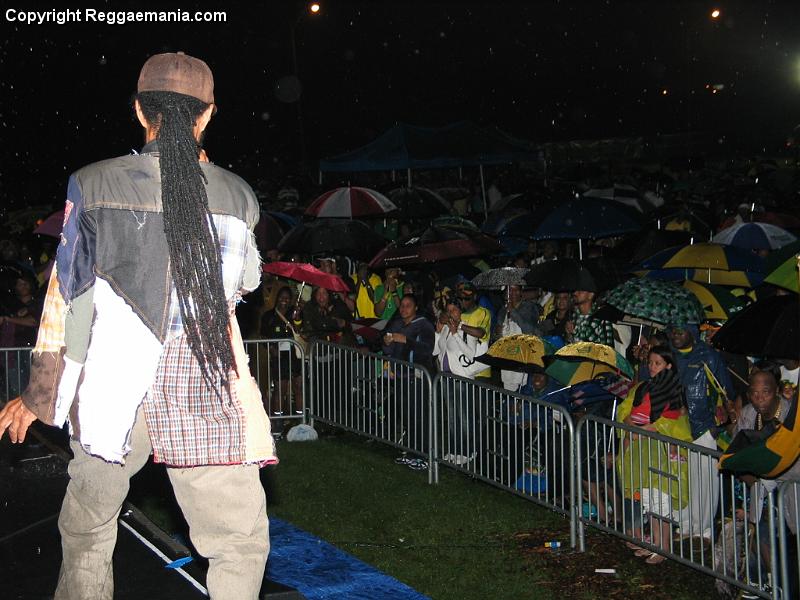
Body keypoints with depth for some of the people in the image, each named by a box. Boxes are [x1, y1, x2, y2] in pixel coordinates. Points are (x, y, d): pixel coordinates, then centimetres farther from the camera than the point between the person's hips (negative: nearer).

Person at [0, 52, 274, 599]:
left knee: (85, 534, 19)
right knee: (240, 544, 10)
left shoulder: (93, 185, -3)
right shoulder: (237, 194, 0)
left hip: (115, 384, 1)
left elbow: (66, 295, -2)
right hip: (207, 385, 0)